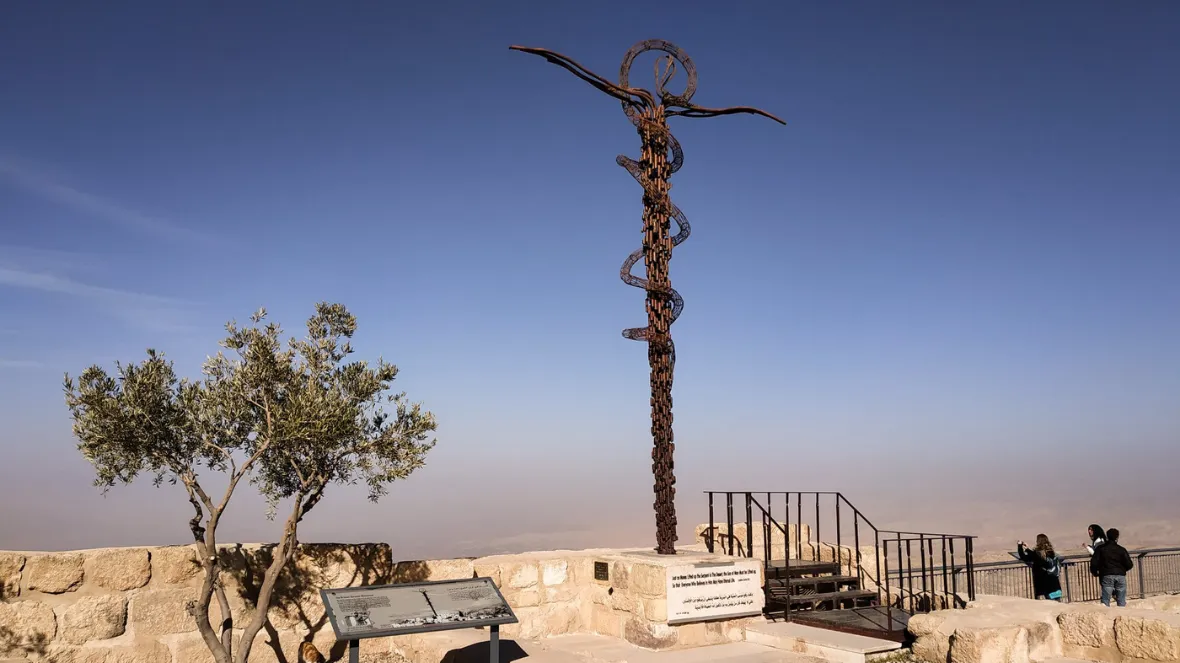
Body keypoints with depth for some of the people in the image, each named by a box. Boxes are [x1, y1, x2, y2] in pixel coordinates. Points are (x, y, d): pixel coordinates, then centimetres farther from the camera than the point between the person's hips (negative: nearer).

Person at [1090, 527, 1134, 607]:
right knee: (1122, 602, 9)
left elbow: (1094, 563, -2)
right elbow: (1129, 565, 1)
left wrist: (1095, 572, 17)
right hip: (1120, 576, 1)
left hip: (1106, 576, -1)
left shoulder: (1100, 549, 3)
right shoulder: (1121, 550, 4)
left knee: (1105, 601, -3)